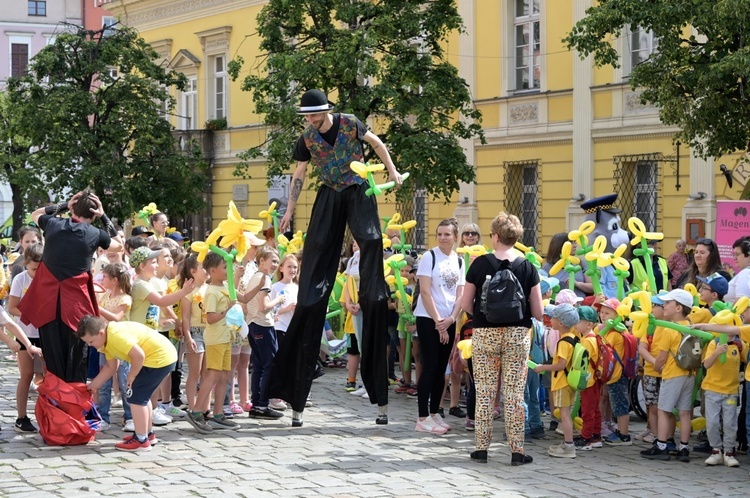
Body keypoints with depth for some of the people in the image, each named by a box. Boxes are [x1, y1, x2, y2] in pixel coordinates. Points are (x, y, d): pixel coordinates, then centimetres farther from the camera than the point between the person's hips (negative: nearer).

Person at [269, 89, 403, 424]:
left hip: (358, 191, -2)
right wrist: (289, 211, 7)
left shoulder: (350, 124, -9)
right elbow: (299, 175, 7)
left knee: (370, 238, -20)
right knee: (318, 247, -1)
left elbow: (376, 143, 7)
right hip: (329, 196, 2)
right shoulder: (306, 139, -2)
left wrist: (392, 170, 6)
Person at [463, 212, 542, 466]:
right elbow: (538, 312, -1)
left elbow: (466, 305, -1)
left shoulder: (481, 264, -4)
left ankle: (482, 447, 10)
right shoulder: (527, 267, -2)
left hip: (485, 333, 0)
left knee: (485, 392, 7)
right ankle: (517, 451, 4)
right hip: (517, 334, 0)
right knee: (515, 393, 3)